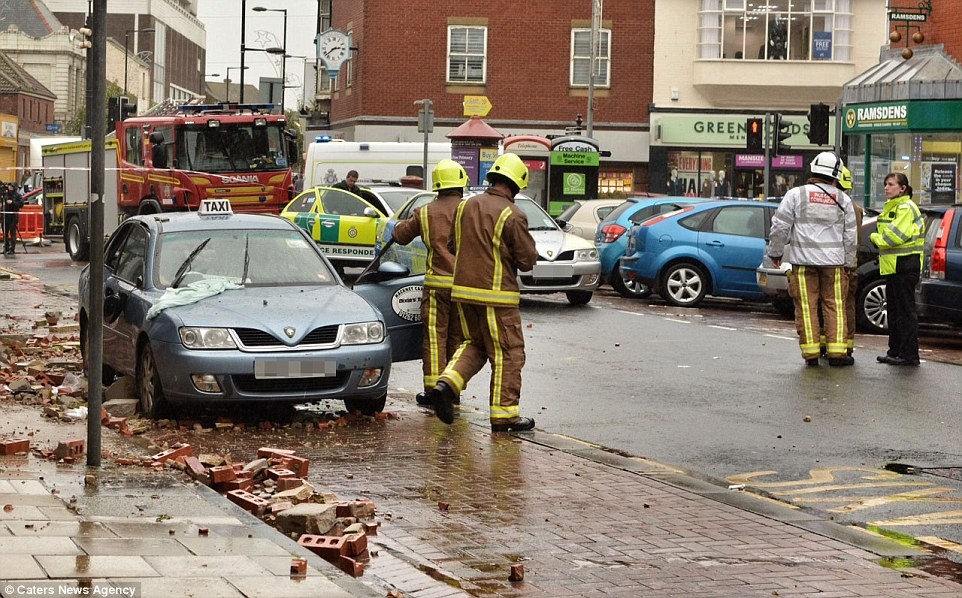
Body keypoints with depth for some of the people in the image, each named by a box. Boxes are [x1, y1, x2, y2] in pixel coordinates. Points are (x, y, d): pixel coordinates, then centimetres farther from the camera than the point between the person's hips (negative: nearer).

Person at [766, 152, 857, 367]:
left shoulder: (796, 194, -2)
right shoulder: (843, 200, 7)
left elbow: (780, 227, -2)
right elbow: (850, 236, 11)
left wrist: (775, 252, 11)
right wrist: (848, 262, 21)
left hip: (803, 260, -2)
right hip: (833, 260, 2)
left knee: (806, 306, 2)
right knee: (835, 305, 6)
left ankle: (810, 352, 1)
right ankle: (837, 351, 1)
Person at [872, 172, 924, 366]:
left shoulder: (906, 208, -13)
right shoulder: (891, 207, 19)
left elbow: (897, 235, -21)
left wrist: (876, 238, -6)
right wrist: (879, 238, 6)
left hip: (905, 265, -10)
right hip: (892, 265, 10)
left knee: (906, 310, -8)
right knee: (894, 309, 14)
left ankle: (909, 354, -6)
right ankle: (895, 350, 22)